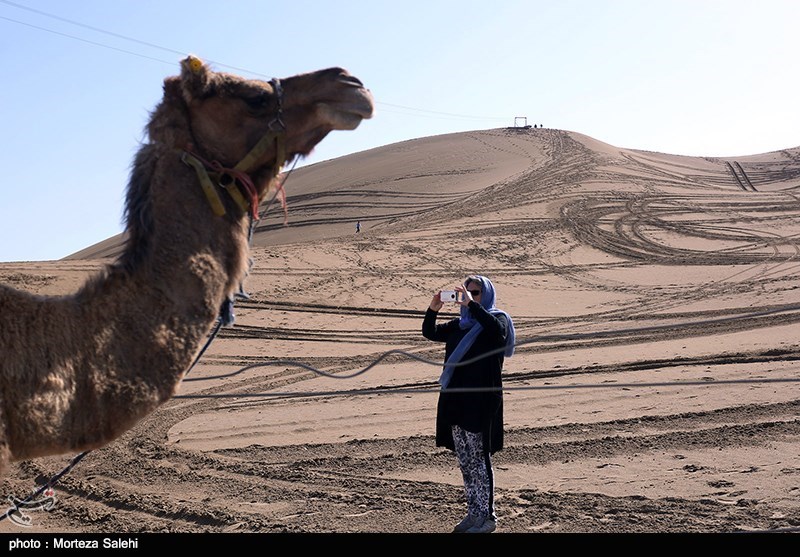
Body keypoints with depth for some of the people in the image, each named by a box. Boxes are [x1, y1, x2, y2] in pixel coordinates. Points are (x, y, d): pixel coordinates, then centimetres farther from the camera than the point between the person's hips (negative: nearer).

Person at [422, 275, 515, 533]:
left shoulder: (497, 319, -2)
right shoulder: (459, 325, 17)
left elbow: (496, 328, -26)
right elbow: (430, 333, 9)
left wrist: (471, 305, -29)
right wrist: (433, 309, -8)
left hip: (481, 401, -7)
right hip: (456, 400, 7)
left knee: (479, 459, -4)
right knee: (464, 461, 11)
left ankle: (487, 517, 4)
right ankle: (474, 513, 20)